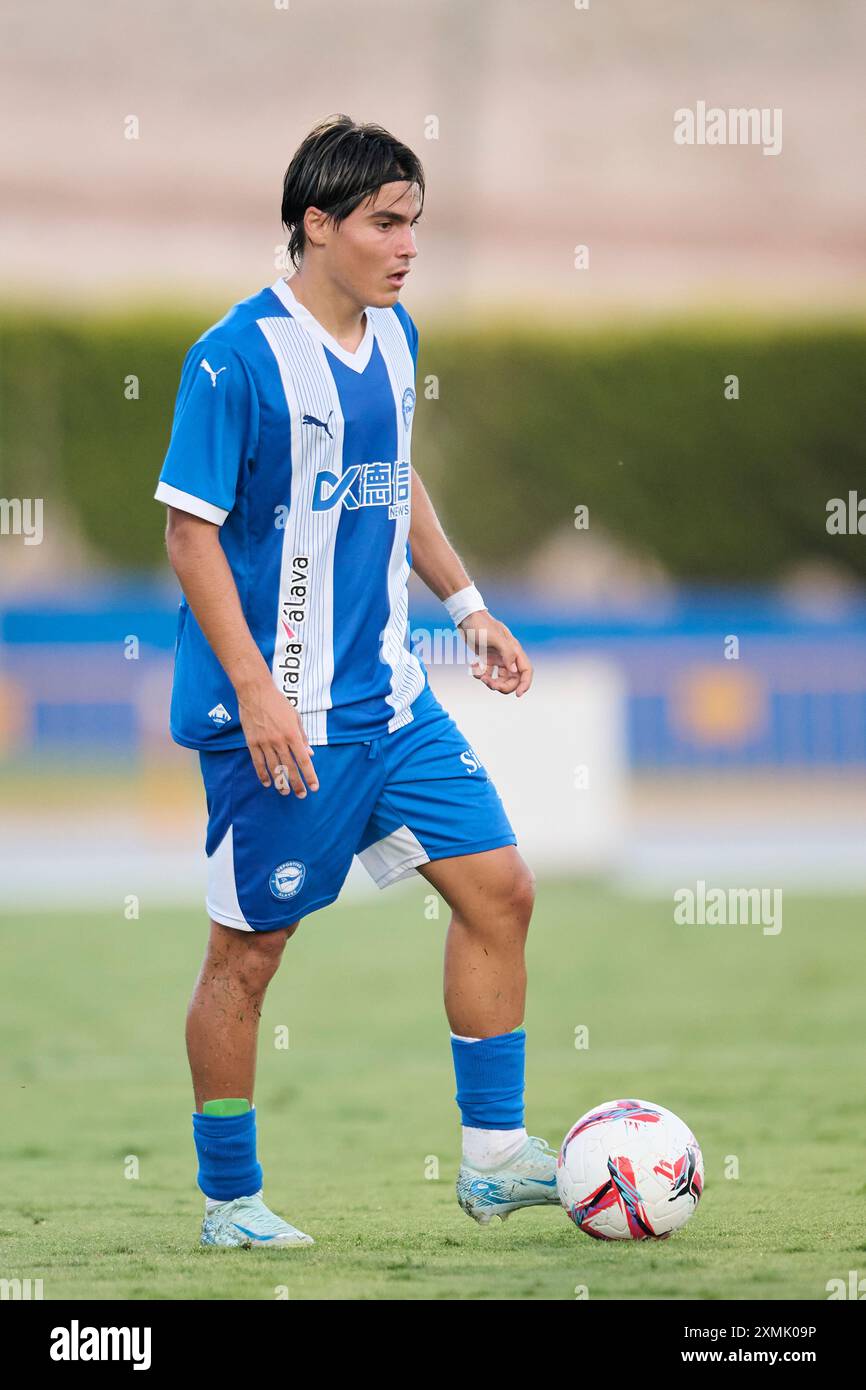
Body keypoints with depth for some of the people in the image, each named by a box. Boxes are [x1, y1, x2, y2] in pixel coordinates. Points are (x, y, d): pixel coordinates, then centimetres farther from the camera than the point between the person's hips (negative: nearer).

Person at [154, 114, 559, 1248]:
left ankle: (492, 1156, 11)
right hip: (279, 714, -7)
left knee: (498, 887, 2)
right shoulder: (237, 358, -17)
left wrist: (468, 605, 18)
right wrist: (256, 690, -21)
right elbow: (190, 529, -16)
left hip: (389, 696, 7)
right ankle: (229, 1203, 14)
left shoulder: (393, 338, 7)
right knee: (249, 951, 1)